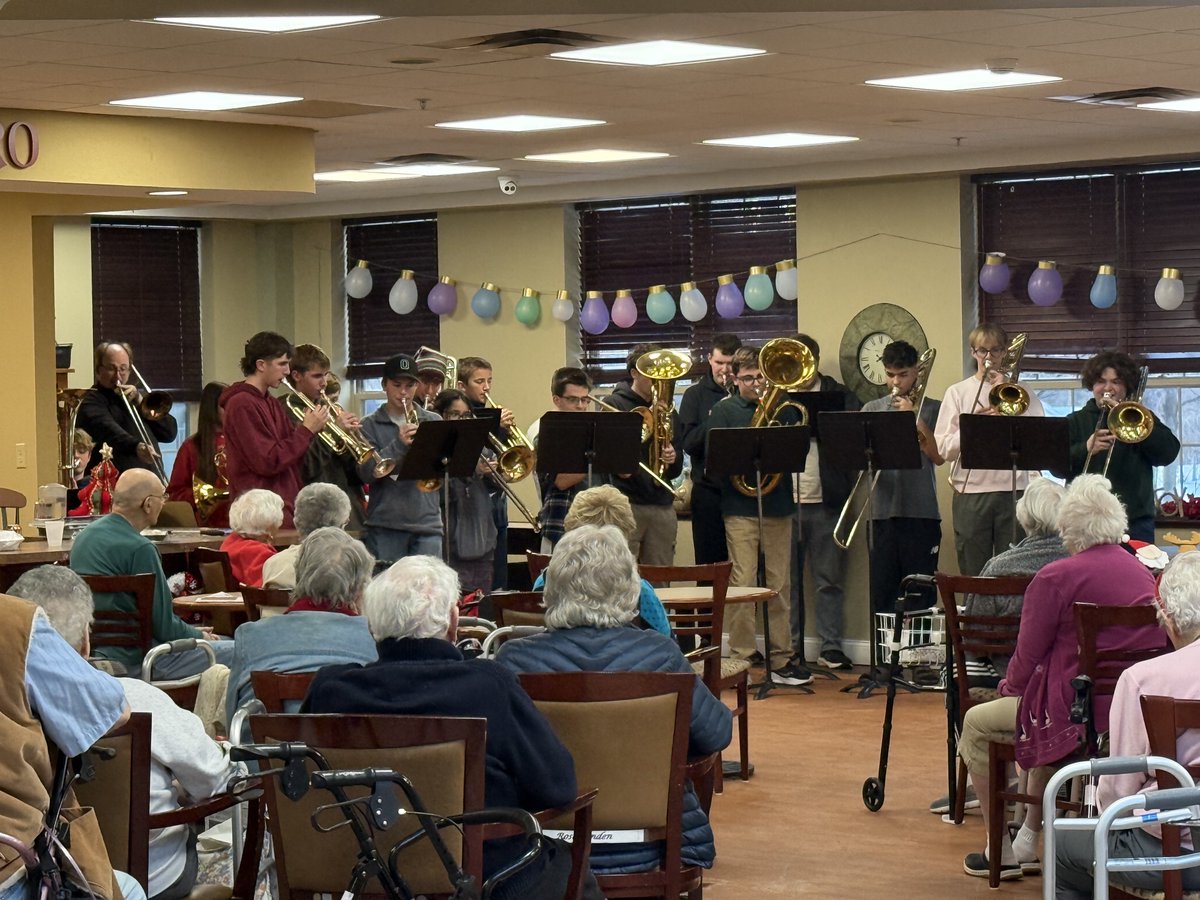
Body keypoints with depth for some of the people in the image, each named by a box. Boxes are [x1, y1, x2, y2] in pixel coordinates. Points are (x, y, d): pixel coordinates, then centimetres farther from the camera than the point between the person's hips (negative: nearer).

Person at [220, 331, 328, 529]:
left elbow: (294, 457, 16)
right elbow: (268, 462, -19)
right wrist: (307, 430, -12)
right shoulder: (242, 405, -12)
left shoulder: (270, 403, 18)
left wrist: (310, 428, -2)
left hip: (286, 508, 9)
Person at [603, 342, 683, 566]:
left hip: (662, 506, 5)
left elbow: (676, 471, 17)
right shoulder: (616, 404, 2)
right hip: (626, 504, -5)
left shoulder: (667, 410, 18)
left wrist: (673, 459, -4)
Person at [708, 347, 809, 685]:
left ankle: (781, 656, 13)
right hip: (740, 508, -3)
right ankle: (741, 656, 0)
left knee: (779, 584, 7)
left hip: (778, 506, 3)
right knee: (741, 584, -6)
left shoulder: (783, 408, 12)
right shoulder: (724, 411, 3)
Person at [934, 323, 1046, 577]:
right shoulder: (958, 392, 10)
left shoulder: (1020, 391, 10)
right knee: (973, 573, 3)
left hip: (1012, 491, 0)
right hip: (970, 495, 0)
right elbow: (944, 449, 1)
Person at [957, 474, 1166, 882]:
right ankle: (1028, 844, 40)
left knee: (976, 724, 17)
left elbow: (1029, 654, -11)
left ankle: (1000, 852, 22)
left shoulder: (1056, 578, -16)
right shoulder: (1143, 574, 6)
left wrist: (1010, 688, 12)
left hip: (1076, 717, -8)